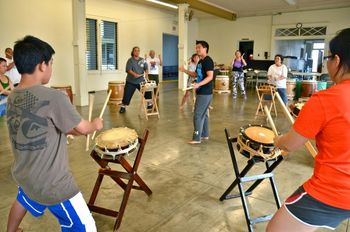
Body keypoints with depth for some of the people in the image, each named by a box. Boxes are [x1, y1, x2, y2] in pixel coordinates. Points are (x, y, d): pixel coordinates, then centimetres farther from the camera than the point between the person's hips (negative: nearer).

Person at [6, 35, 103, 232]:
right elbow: (82, 128, -14)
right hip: (52, 183, -8)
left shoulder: (13, 97, -2)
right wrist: (95, 125, 7)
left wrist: (68, 130, 13)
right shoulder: (54, 97, -25)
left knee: (23, 200, 39)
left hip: (24, 175, 8)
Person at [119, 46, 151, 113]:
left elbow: (146, 68, 8)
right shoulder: (130, 60, -7)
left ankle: (149, 104, 24)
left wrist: (146, 74, -13)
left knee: (148, 92, 4)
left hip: (141, 81, 3)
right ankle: (123, 107, 13)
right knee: (127, 95, -3)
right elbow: (128, 70, -16)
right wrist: (134, 74, -34)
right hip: (131, 82, -3)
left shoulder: (142, 60, 5)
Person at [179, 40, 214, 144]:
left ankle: (196, 138, 0)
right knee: (203, 114, 15)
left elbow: (210, 77, -24)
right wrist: (185, 71, 9)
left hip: (205, 93, -10)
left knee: (198, 115, -7)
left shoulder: (208, 61, -15)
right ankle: (205, 135, 26)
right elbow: (196, 74, 22)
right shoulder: (200, 61, 15)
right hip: (201, 92, 10)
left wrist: (198, 84, -36)